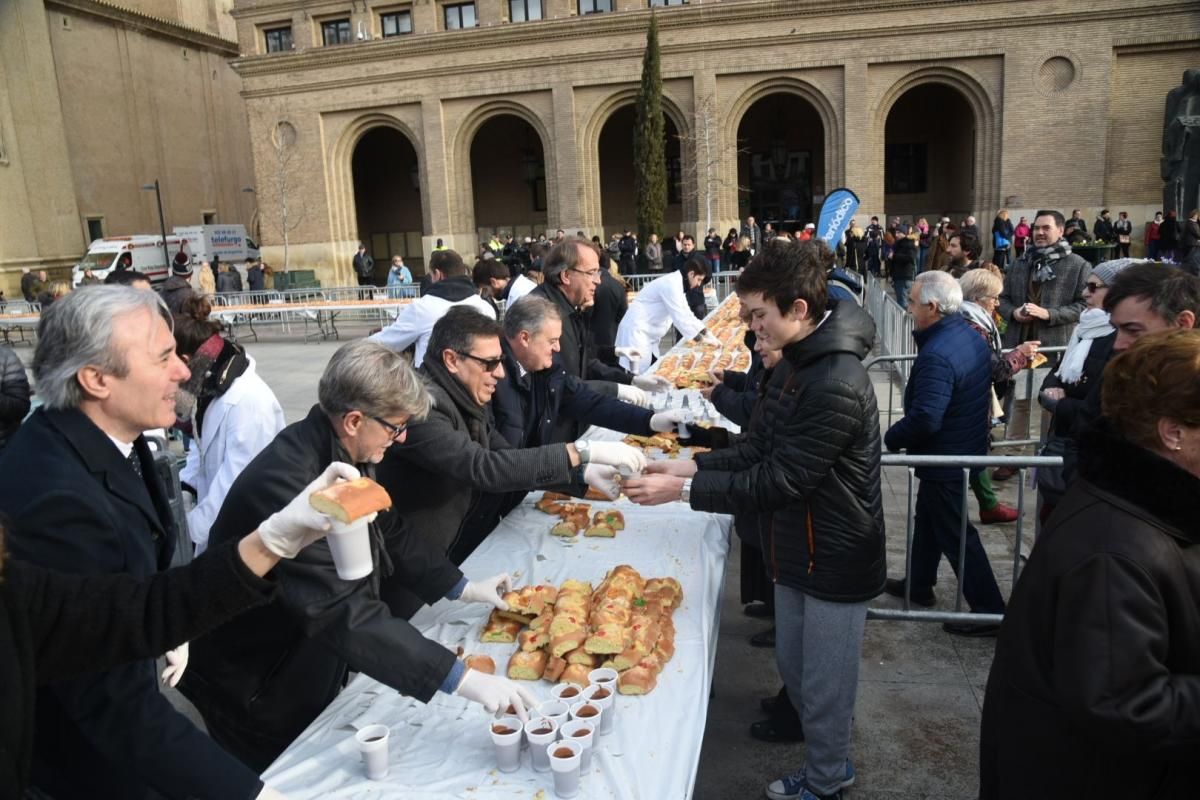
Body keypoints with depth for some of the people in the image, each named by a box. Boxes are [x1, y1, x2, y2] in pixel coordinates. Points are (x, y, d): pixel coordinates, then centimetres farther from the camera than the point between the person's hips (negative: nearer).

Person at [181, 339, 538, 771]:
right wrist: (461, 678, -42)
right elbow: (343, 614, -41)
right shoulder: (286, 485, -36)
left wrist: (462, 587, 1)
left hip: (312, 667, 8)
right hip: (256, 693, -7)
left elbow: (388, 533, 7)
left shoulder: (343, 454, -9)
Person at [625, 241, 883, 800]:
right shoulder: (794, 364, 3)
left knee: (824, 685, 10)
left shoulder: (836, 386, -29)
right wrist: (692, 465, -4)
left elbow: (779, 480, -28)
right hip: (796, 549, 9)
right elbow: (761, 449, 8)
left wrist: (683, 491, -25)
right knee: (793, 667, 22)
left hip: (834, 559, -9)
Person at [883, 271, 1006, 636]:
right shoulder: (971, 335, 1)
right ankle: (919, 584, 40)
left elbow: (925, 419, -35)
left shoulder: (937, 355, -31)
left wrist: (891, 439, -18)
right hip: (968, 446, 10)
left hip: (945, 458, -10)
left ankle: (990, 611, 16)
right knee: (928, 517, 24)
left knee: (955, 533, 4)